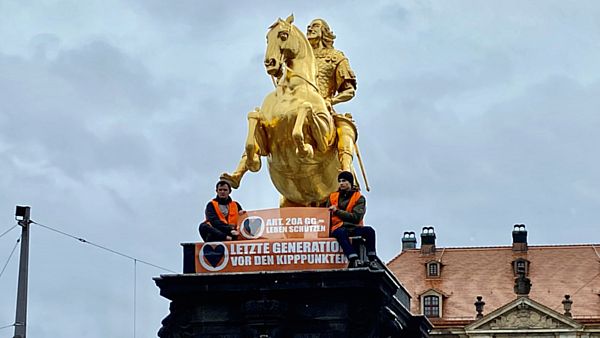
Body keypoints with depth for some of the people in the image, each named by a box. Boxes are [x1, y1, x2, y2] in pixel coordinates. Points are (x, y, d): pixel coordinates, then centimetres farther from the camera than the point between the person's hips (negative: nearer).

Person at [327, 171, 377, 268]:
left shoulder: (359, 198, 6)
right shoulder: (333, 197, 16)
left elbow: (356, 217, -8)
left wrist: (337, 211, -12)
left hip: (353, 228, 0)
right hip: (338, 228, 0)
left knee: (370, 231, -30)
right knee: (341, 233, -38)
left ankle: (372, 260, -29)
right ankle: (354, 260, -52)